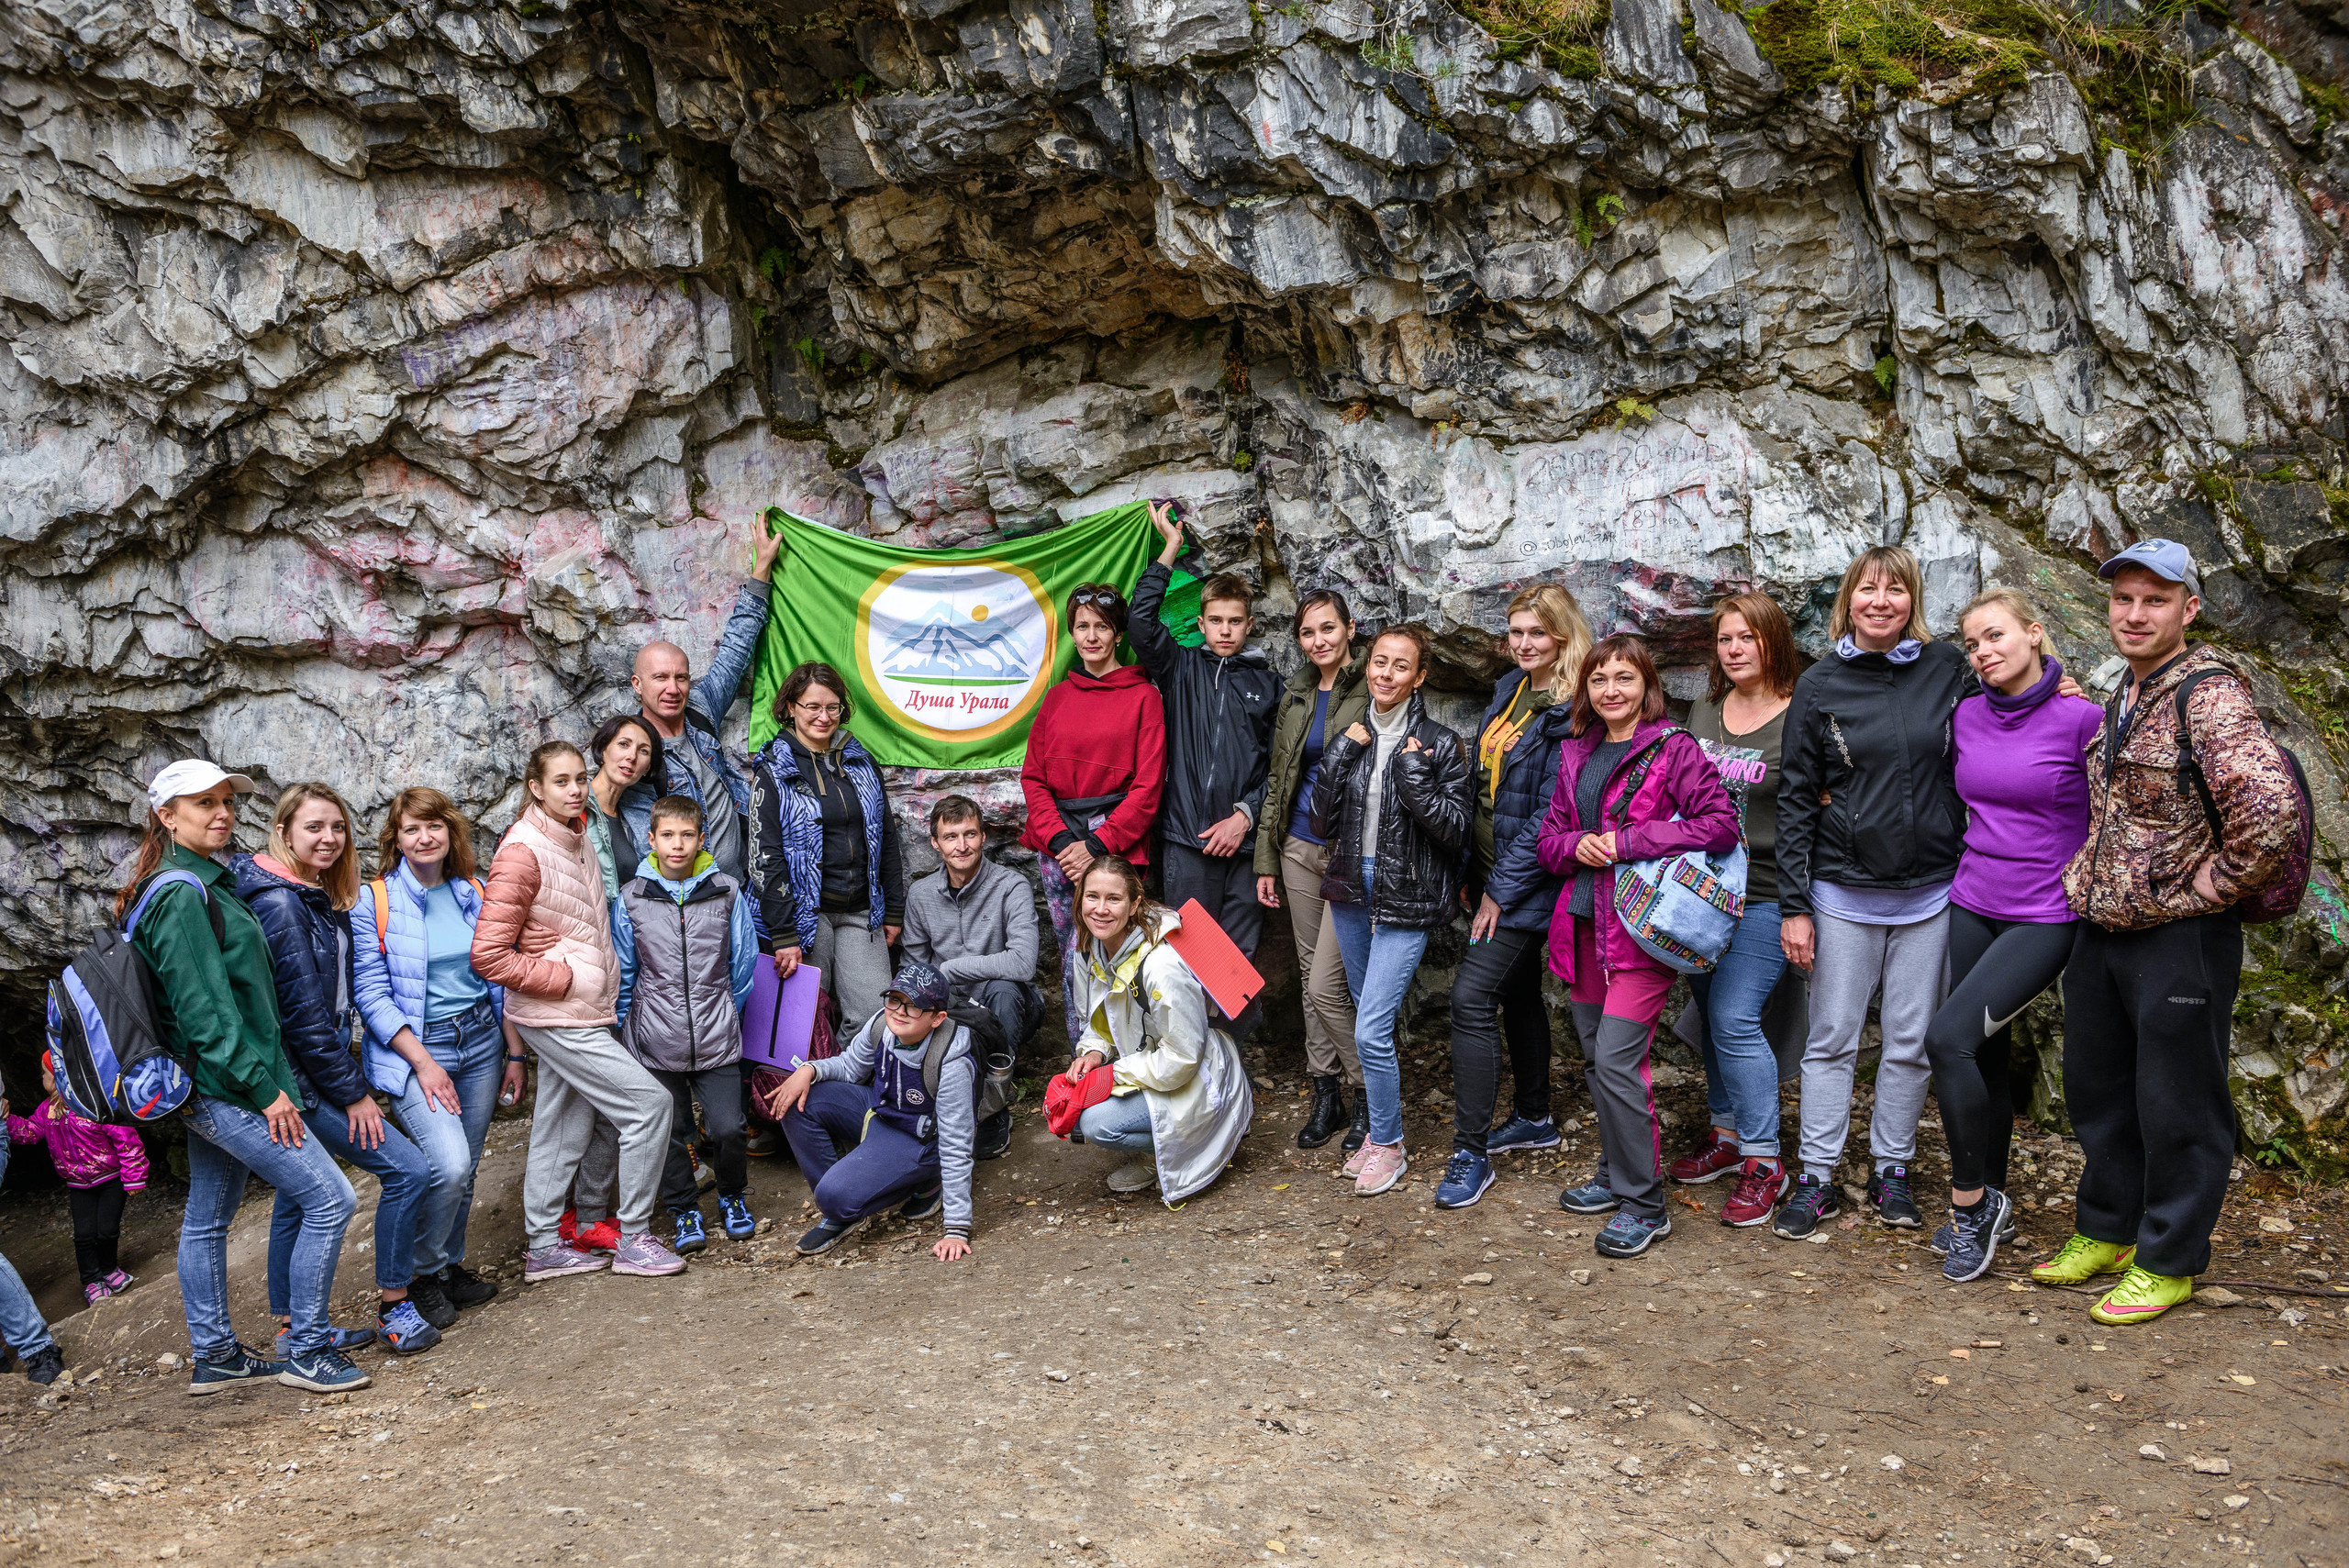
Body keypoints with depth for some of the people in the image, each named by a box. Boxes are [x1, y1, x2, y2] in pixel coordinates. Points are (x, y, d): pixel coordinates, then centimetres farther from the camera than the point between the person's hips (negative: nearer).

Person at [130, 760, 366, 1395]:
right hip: (226, 1085, -10)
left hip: (209, 1087, 10)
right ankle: (307, 1352, 1)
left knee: (208, 1219, 17)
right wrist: (264, 1086, -20)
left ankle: (213, 1357, 28)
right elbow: (204, 1007, -22)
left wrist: (261, 1076, 19)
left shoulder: (206, 883, 13)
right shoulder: (181, 894, -18)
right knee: (330, 1199, -7)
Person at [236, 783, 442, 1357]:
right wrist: (352, 1092, -17)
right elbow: (302, 1012, -21)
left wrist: (348, 1078, 12)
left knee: (298, 1197, 16)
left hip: (312, 1070, 10)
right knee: (408, 1169, -10)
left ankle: (293, 1329, 27)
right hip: (300, 1076, -10)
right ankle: (393, 1310, 1)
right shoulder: (281, 904, -19)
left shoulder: (317, 898, 11)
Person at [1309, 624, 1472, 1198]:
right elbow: (1324, 823, 2)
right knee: (1370, 1018, 15)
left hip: (1406, 898, -5)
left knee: (1371, 1029, -10)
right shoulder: (1351, 737, 7)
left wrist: (1414, 774, -19)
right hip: (1351, 890, 5)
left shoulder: (1438, 743, -6)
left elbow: (1456, 832, -10)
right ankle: (1379, 1129, 31)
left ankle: (1389, 1147, 7)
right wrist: (1338, 758, -9)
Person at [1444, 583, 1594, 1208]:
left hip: (1526, 881, -9)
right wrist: (1478, 872, 13)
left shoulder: (1570, 711, -17)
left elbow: (1551, 815, -19)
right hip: (1494, 873, 9)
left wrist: (1502, 888, -16)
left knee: (1472, 996, -14)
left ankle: (1471, 1153, -7)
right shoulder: (1510, 690, 10)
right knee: (1517, 991, 19)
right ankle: (1533, 1118, 35)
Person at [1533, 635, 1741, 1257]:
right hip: (1585, 924, 7)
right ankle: (1616, 1175, 30)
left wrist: (1628, 840, -18)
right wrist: (1576, 846, -7)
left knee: (1616, 1060, -12)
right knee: (1595, 1059, 13)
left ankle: (1643, 1204, 0)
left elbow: (1722, 824, -14)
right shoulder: (1576, 754, 13)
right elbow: (1549, 837, 17)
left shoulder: (1674, 749, -6)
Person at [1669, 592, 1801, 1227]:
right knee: (1710, 1012, 13)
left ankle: (1763, 1161, 1)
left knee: (1734, 1017, -11)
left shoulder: (1799, 719, -9)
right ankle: (1725, 1133, 28)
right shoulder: (1703, 711, 10)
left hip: (1763, 895, -6)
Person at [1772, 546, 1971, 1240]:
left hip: (1929, 893, 1)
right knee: (1831, 1040, 5)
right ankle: (1817, 1177, 15)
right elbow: (1795, 799, -1)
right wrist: (1794, 904, -5)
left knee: (1912, 1043, 9)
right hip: (1843, 893, -1)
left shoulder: (1947, 668, 2)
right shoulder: (1819, 686, -1)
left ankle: (1892, 1170, 25)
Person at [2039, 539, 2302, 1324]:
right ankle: (2107, 1232, 34)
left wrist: (2215, 884, -19)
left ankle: (2168, 1262, 19)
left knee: (2176, 1105, 5)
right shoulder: (2123, 700, 10)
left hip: (2179, 938, -8)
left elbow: (2274, 808, -30)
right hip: (2102, 930, 9)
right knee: (2098, 1091, 18)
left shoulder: (2209, 693, -17)